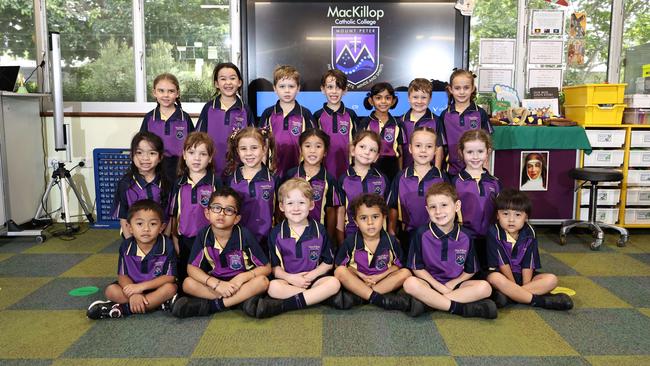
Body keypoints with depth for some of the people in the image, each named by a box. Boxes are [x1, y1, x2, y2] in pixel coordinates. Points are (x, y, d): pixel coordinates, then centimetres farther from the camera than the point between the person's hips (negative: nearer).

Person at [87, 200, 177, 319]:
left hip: (157, 287, -3)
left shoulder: (166, 246, -19)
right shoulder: (126, 246, -10)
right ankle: (158, 303, -24)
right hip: (132, 286, 3)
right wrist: (133, 294, -27)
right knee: (110, 290, -20)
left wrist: (141, 286, -24)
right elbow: (122, 276, -8)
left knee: (170, 288, -32)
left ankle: (122, 308, -28)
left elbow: (169, 278, -19)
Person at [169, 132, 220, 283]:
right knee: (184, 282, 14)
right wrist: (175, 241, 6)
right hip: (185, 241, 3)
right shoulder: (179, 184, 3)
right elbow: (174, 214, 8)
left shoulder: (215, 182, -8)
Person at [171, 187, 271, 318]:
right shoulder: (203, 235, -9)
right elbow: (192, 268, -11)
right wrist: (216, 284, -25)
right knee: (188, 283, -22)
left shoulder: (244, 235, -14)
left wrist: (242, 277, -26)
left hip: (240, 284, -1)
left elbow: (266, 268, -10)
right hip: (214, 284, 2)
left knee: (262, 281, -30)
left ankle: (212, 305, -26)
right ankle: (242, 299, -26)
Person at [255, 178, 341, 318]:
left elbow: (328, 262, 6)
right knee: (273, 287, -32)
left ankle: (283, 305, -31)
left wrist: (310, 275, -10)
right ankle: (318, 296, -26)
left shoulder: (319, 231, 2)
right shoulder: (276, 233, 2)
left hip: (314, 278, 1)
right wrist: (289, 277, -16)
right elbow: (274, 265, 3)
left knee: (334, 282, -30)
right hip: (287, 280, -1)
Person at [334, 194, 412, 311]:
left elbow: (398, 264, 0)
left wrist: (379, 276, -15)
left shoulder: (390, 241, -7)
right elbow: (340, 265, -4)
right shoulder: (350, 242, -10)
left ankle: (356, 297, -30)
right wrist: (362, 276, -16)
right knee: (340, 272, -27)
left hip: (384, 281, 2)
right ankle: (379, 299, -32)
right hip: (357, 282, -1)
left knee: (406, 273, -22)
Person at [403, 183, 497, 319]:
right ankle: (460, 308, -29)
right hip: (430, 282, -2)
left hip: (455, 283, 3)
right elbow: (417, 268, -5)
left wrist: (452, 283, -10)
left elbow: (470, 271, 7)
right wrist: (440, 287, -13)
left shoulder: (465, 237, -3)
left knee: (484, 287, -24)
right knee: (410, 283, -33)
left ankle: (427, 301, -28)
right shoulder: (421, 234, -8)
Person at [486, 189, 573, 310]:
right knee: (495, 278, -38)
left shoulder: (529, 234, -3)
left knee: (551, 279, -16)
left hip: (522, 275, 5)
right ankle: (538, 300, -29)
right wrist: (515, 287, -14)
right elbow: (503, 264, -14)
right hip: (502, 274, -5)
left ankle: (508, 294, -31)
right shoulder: (494, 232, -14)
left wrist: (519, 289, -18)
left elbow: (528, 265, -7)